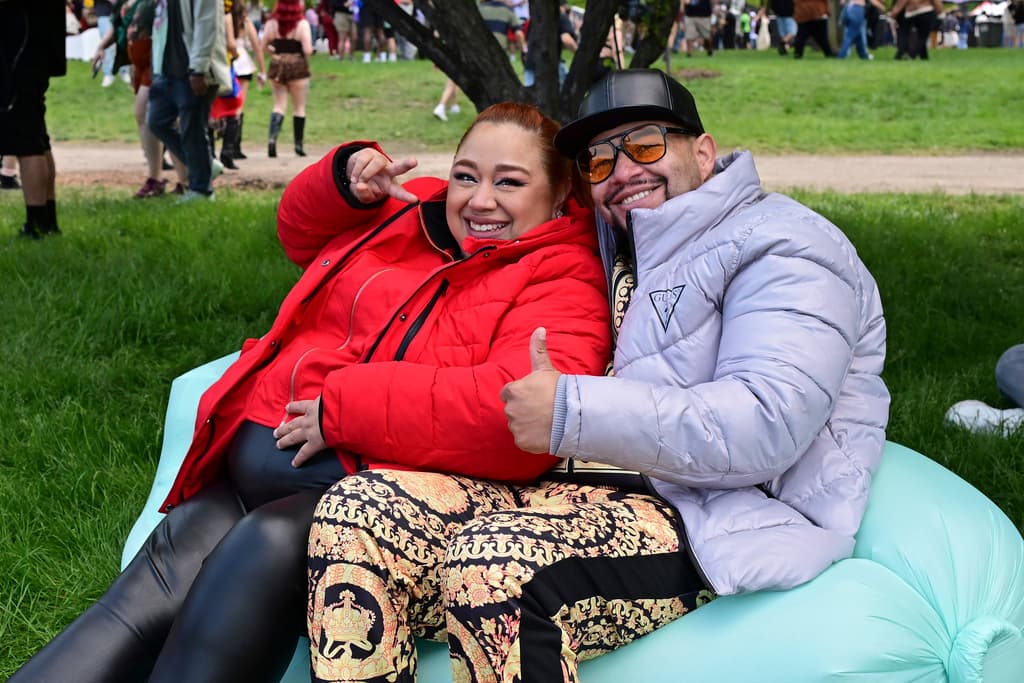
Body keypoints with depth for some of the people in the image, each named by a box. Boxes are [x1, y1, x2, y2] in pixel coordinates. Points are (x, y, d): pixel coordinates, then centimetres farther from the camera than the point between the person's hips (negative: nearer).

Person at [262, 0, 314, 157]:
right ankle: (299, 144, 16)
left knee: (279, 104, 9)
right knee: (299, 107, 10)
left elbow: (264, 47, 3)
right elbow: (307, 50, -17)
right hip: (297, 67, -3)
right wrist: (311, 48, 5)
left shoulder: (271, 23, -1)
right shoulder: (302, 24, -11)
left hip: (277, 66, 3)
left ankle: (272, 137, -13)